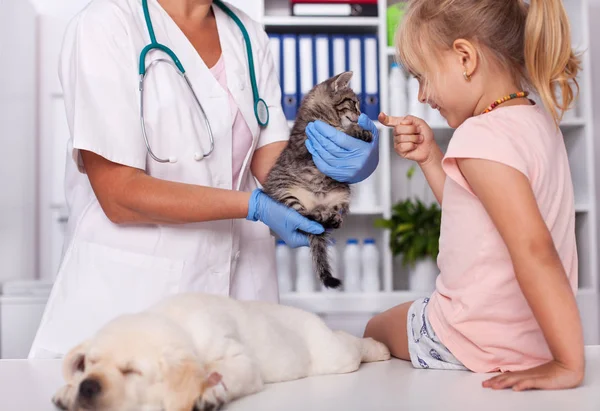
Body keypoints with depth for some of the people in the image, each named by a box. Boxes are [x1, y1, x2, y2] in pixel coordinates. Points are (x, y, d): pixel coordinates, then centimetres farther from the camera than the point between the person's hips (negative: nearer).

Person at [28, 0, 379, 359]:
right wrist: (254, 205, -21)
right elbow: (119, 196, -16)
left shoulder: (248, 35, 8)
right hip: (130, 286, -4)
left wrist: (347, 164, -20)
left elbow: (272, 162, -1)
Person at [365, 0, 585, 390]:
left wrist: (569, 364, -32)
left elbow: (534, 248, -34)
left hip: (480, 341, -9)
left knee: (376, 328, 22)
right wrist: (431, 157, 6)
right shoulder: (538, 121, 4)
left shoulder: (482, 136, -26)